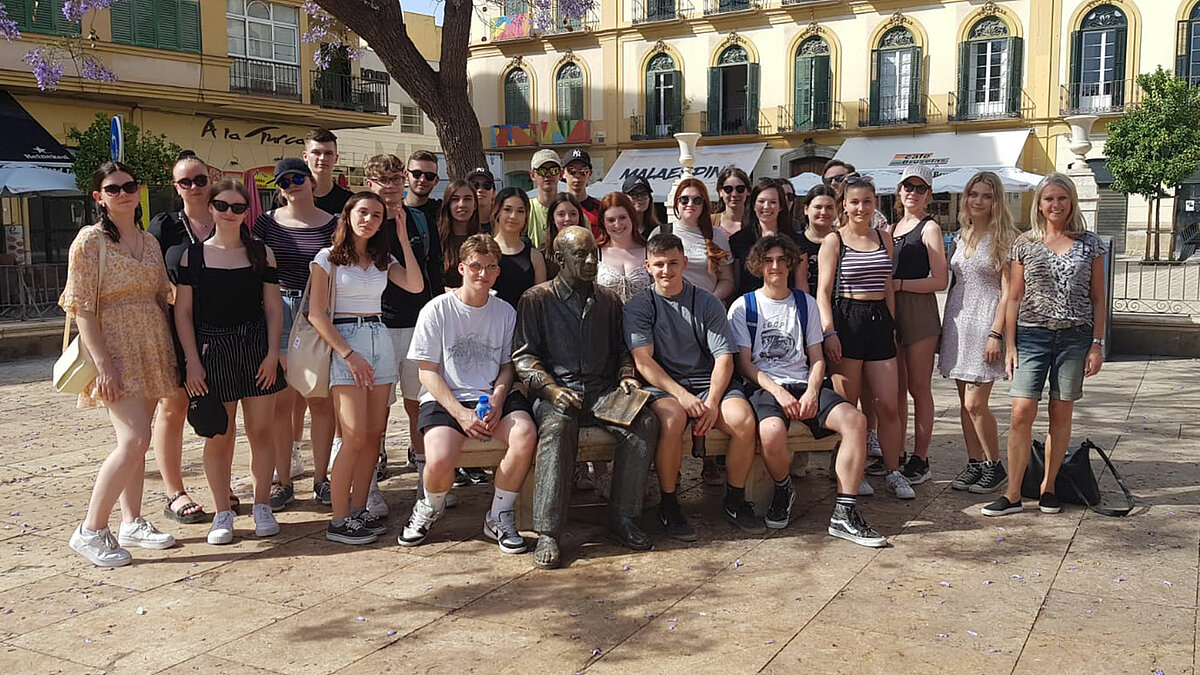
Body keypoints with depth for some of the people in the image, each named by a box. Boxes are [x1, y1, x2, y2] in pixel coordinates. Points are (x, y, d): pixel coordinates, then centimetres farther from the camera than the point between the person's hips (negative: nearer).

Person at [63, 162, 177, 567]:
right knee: (135, 440, -15)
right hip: (114, 349, -6)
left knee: (136, 440, 10)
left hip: (152, 349, 6)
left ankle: (132, 523, 20)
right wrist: (103, 364, -18)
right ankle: (90, 532, -3)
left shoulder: (149, 242, 12)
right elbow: (82, 308, -11)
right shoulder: (90, 240, -6)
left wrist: (170, 351, 9)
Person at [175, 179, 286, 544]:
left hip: (256, 347, 1)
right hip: (212, 350, -1)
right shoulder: (194, 255, 2)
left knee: (261, 430, 4)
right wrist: (192, 361, -5)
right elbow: (183, 312, 2)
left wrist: (272, 353, -4)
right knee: (219, 436, 3)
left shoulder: (261, 253, 6)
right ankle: (222, 513, 15)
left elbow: (273, 307, 5)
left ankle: (262, 507, 17)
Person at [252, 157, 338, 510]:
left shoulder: (332, 224, 5)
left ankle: (321, 478, 15)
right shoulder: (267, 223, 7)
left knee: (320, 400, 3)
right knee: (281, 402, 2)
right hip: (277, 312, 1)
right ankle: (283, 481, 12)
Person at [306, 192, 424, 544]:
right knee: (356, 436, -12)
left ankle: (358, 510, 11)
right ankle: (339, 520, -4)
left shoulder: (382, 260, 15)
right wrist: (349, 354, -14)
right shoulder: (328, 257, 1)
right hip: (344, 343, -5)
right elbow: (316, 314, -6)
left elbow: (415, 285, -3)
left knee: (374, 434, 2)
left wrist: (403, 238, -2)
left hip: (380, 340, 6)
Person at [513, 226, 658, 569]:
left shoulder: (609, 300, 20)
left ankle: (624, 519, -19)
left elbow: (621, 350, 26)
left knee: (644, 421, -26)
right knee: (558, 427, -37)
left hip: (603, 390, 4)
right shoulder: (536, 299, 7)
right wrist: (552, 389, -15)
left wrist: (626, 376, 4)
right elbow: (523, 355, 0)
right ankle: (547, 533, -34)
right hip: (555, 391, -4)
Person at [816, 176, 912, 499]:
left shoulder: (884, 239, 14)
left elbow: (888, 288, 19)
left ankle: (893, 472, 13)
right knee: (846, 406, 2)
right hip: (847, 320, -4)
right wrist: (829, 331, -14)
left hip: (879, 320, 4)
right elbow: (823, 291, -5)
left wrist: (892, 325, 13)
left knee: (888, 404, 2)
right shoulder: (834, 240, 0)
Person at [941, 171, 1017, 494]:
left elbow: (1008, 291, -10)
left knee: (975, 403, -8)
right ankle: (974, 463, 18)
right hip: (958, 321, 6)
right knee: (965, 402, 8)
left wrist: (996, 334, -16)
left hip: (986, 322, -6)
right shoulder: (960, 237, 13)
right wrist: (946, 327, 15)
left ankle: (995, 466, 8)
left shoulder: (1004, 238, -6)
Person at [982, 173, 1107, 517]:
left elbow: (1098, 299, 7)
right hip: (1032, 334, 0)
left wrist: (1097, 345, 1)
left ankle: (1048, 487, 19)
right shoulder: (1025, 244, 5)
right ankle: (1012, 494, -3)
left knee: (1061, 414, 6)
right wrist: (1009, 344, 0)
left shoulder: (1090, 244, 6)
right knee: (1021, 413, -8)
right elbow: (1014, 298, 6)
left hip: (1075, 337, 1)